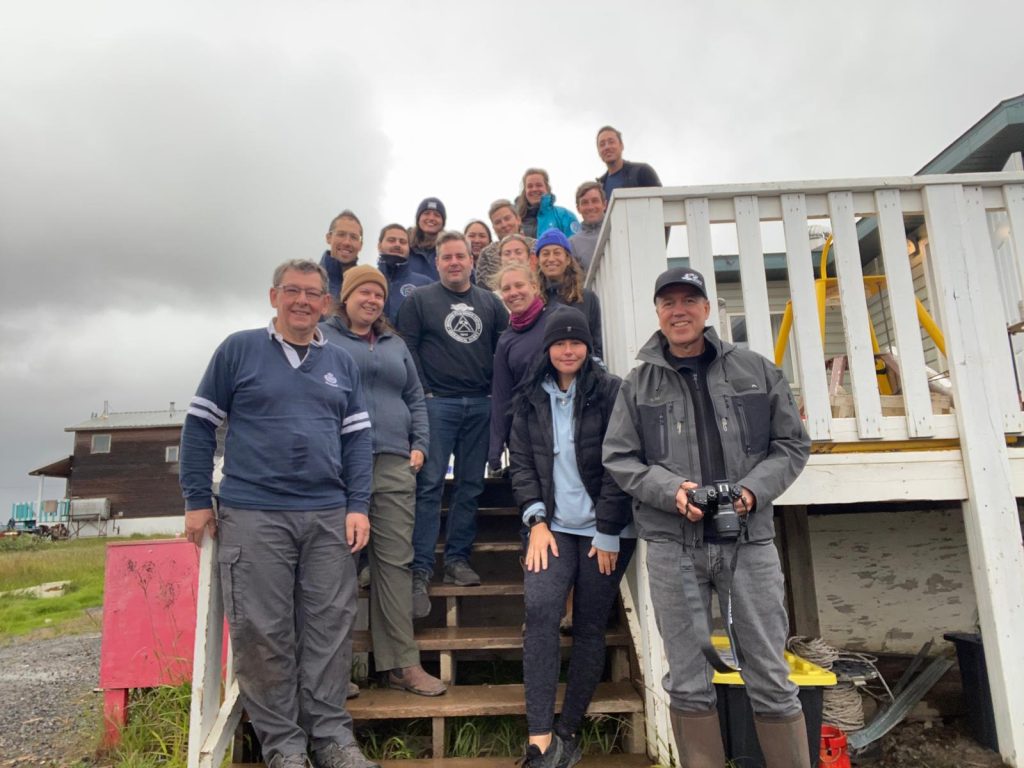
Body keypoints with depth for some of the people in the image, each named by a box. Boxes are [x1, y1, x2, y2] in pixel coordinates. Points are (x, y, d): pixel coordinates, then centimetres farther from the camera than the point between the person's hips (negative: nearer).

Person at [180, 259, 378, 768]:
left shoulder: (341, 363, 12)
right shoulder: (239, 349, 3)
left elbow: (358, 438, 10)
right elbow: (199, 425, 4)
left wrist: (358, 506, 1)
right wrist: (197, 501, 0)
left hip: (328, 517, 3)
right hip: (253, 516, -2)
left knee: (330, 627, 6)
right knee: (262, 633, 3)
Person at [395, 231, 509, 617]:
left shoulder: (490, 302, 13)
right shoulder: (419, 300, 5)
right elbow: (407, 349, -1)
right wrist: (421, 395, -9)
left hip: (480, 405, 4)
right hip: (437, 403, -3)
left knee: (470, 485, 7)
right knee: (429, 484, -7)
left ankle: (457, 559, 18)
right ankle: (420, 569, -2)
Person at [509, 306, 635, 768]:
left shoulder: (610, 392, -5)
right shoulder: (531, 398, 7)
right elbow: (521, 463, 5)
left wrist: (608, 534, -10)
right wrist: (537, 522, -6)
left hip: (605, 530, -2)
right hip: (554, 526, 2)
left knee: (590, 627, 4)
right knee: (539, 608, -18)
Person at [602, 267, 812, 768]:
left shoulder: (756, 371, 6)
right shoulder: (638, 385, 5)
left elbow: (792, 444, 7)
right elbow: (619, 458, 3)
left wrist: (754, 489, -10)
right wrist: (671, 490, -13)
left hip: (750, 539, 0)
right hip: (672, 545, 0)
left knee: (772, 680, 9)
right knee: (688, 684, 10)